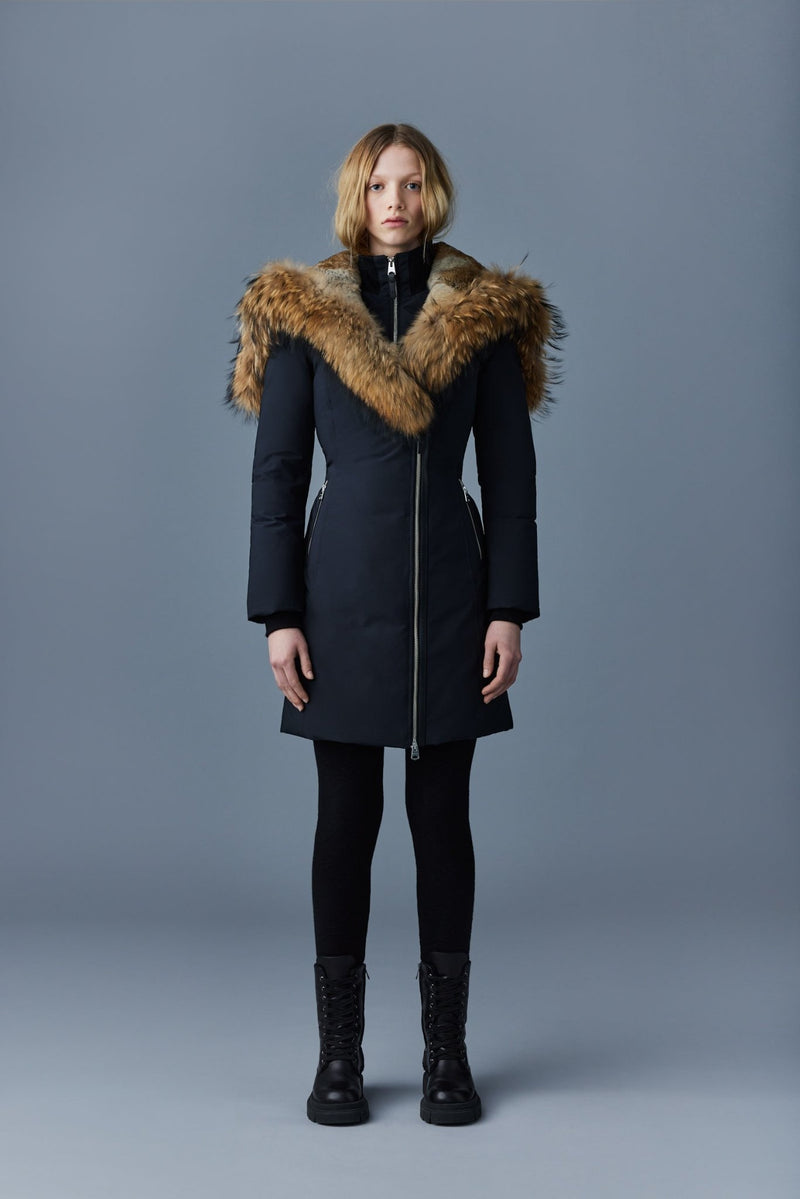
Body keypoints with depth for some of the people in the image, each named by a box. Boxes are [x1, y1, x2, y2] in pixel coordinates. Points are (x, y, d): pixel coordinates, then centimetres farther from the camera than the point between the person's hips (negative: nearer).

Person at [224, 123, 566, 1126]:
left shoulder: (484, 316, 5)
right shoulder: (303, 314, 3)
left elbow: (510, 470, 4)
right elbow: (276, 470, 1)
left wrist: (510, 608, -3)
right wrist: (278, 614, -5)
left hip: (450, 591, 1)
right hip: (343, 594, -1)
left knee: (442, 816, 6)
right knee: (346, 817, 4)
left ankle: (447, 1051, 18)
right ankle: (339, 1053, 17)